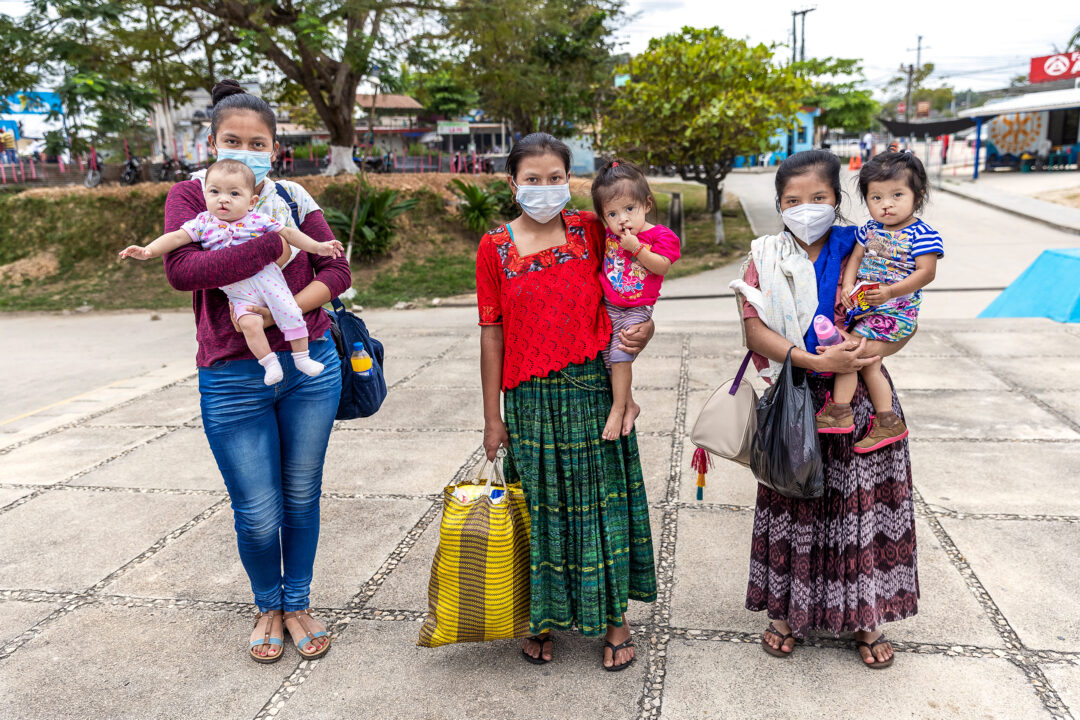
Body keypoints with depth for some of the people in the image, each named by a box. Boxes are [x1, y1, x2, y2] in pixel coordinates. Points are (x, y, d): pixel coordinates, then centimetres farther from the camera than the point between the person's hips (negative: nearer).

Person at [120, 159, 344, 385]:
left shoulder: (258, 221, 1)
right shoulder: (203, 223, 4)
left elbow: (288, 233, 7)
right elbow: (176, 237, 0)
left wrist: (318, 247, 3)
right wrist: (148, 251, -12)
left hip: (265, 279, 0)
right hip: (239, 295, 0)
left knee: (290, 311, -11)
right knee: (248, 323, -22)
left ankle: (301, 356, 4)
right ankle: (269, 362, -13)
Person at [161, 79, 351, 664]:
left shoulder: (293, 198, 6)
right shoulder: (189, 197, 0)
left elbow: (337, 271, -4)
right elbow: (182, 270, -19)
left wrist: (278, 312, -17)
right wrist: (271, 244, -19)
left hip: (309, 366, 2)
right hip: (232, 379, -2)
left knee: (301, 499, 13)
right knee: (258, 515, 4)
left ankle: (297, 604, 35)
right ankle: (267, 606, 34)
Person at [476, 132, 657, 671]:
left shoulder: (592, 231, 2)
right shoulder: (495, 248, 0)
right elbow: (492, 334, 1)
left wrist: (643, 329, -10)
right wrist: (492, 417, 2)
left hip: (594, 388, 1)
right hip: (530, 398, 0)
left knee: (600, 499, 9)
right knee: (541, 506, 10)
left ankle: (614, 617, 27)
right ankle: (541, 617, 30)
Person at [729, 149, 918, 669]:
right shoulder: (764, 259, -1)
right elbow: (755, 332, -10)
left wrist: (861, 353, -16)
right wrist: (818, 361, -21)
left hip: (857, 403, 1)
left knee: (861, 505, 6)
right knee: (792, 506, 9)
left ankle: (865, 617, 25)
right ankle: (786, 610, 27)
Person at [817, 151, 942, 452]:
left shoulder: (921, 234, -11)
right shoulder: (869, 229, 8)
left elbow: (925, 273, -15)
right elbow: (855, 258, 11)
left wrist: (890, 292, -26)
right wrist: (847, 286, -7)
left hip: (894, 311, -7)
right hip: (864, 308, 7)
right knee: (868, 364, 9)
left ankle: (839, 412, -3)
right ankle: (888, 422, 19)